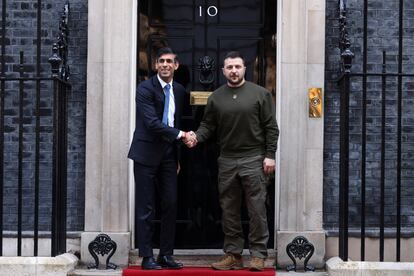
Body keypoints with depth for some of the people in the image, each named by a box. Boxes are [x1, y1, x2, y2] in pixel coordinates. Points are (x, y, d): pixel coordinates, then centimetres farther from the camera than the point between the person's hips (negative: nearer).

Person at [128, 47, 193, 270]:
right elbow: (152, 123, -19)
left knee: (171, 205, 5)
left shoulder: (179, 91, 11)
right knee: (145, 208, 0)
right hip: (147, 153, -6)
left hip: (168, 155, 6)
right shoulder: (145, 88, -9)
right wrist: (179, 134, -21)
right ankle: (147, 257, 8)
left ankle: (166, 255, 14)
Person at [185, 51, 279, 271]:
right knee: (229, 210, 8)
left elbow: (271, 127, -2)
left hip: (254, 159, -3)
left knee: (256, 209, -1)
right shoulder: (216, 97, 9)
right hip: (227, 160, 4)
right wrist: (197, 137, -11)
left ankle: (258, 255, 8)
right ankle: (233, 254, 17)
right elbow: (208, 126, 10)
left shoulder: (260, 93, -1)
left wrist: (269, 155, -8)